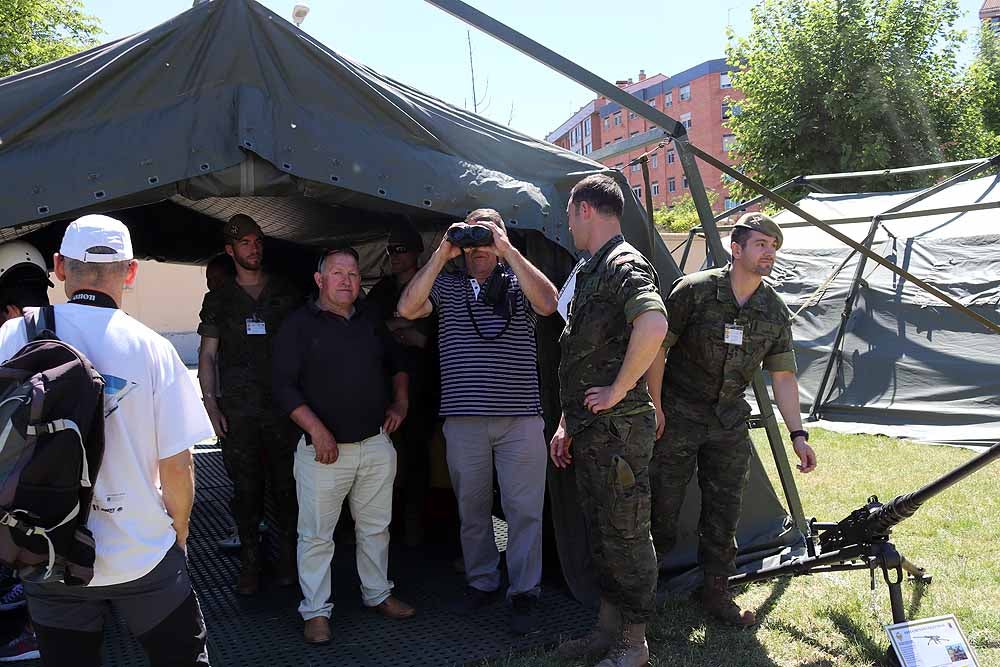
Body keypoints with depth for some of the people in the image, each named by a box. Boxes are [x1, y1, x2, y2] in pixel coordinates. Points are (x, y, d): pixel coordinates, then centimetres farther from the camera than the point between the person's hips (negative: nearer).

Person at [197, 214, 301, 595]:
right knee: (246, 488, 2)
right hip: (237, 411, 0)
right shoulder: (219, 300, 11)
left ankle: (288, 560, 13)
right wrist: (211, 405, -1)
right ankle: (250, 563, 12)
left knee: (286, 485, 1)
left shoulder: (285, 293, 10)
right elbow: (208, 355, 9)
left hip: (283, 406, 0)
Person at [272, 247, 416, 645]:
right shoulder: (299, 325, -5)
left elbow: (397, 363, 27)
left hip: (376, 444, 5)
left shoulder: (371, 320, 11)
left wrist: (400, 405, 14)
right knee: (316, 535, 3)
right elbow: (284, 386, -11)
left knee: (375, 527, 15)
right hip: (324, 449, -5)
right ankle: (315, 612, 15)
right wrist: (317, 430, -17)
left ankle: (377, 594, 31)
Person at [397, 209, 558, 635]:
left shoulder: (518, 284, 8)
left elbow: (548, 304, -13)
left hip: (521, 416, -1)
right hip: (463, 418, 2)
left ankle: (524, 592, 11)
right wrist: (441, 254, -10)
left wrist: (508, 251, -15)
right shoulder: (447, 286, 11)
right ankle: (481, 581, 28)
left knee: (524, 508, 1)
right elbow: (407, 309, -6)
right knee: (472, 507, 12)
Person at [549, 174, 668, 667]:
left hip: (619, 429, -10)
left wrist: (618, 391, -25)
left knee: (625, 535, 2)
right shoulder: (591, 271, 17)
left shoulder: (624, 265, -13)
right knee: (600, 534, 17)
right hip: (589, 430, 10)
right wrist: (567, 423, 19)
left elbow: (653, 325, -35)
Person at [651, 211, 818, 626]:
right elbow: (657, 348, -9)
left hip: (729, 424, 4)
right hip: (678, 417, -4)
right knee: (662, 508, 1)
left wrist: (797, 434, 0)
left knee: (724, 511, 8)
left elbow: (782, 376, 5)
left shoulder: (775, 312, 1)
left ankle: (715, 592, 23)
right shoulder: (694, 291, -13)